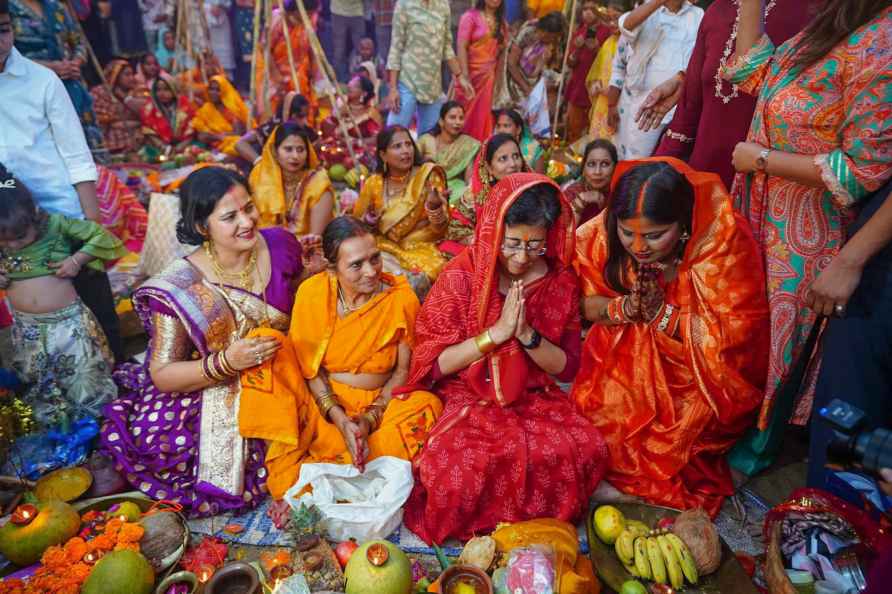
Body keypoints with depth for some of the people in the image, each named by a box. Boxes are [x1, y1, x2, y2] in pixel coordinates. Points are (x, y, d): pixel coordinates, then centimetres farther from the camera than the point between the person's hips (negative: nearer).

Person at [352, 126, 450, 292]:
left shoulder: (428, 176, -3)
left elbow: (439, 230, -6)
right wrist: (368, 221, -12)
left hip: (422, 250, -1)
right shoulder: (374, 183, 3)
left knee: (413, 284, -29)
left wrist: (434, 206, -26)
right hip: (385, 250, 2)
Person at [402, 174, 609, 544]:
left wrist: (528, 335, -20)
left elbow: (567, 368, 0)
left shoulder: (561, 280, -3)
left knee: (587, 450, -25)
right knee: (459, 467, -32)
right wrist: (495, 333, -22)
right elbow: (433, 364, -10)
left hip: (534, 398, 3)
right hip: (467, 398, -2)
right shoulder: (461, 276, -10)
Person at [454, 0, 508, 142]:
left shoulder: (502, 23, 14)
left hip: (488, 77, 5)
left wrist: (497, 81, 7)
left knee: (481, 120, 5)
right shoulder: (470, 16, -2)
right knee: (464, 117, -1)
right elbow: (461, 47, -10)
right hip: (471, 74, -5)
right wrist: (465, 77, -19)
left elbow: (501, 53, 14)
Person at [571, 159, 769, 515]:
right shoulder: (605, 233, -15)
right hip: (626, 360, 3)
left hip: (704, 373, -2)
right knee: (592, 404, -15)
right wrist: (622, 308, -24)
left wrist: (663, 313, -28)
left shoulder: (725, 239, -23)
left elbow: (735, 337, -19)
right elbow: (583, 303, -4)